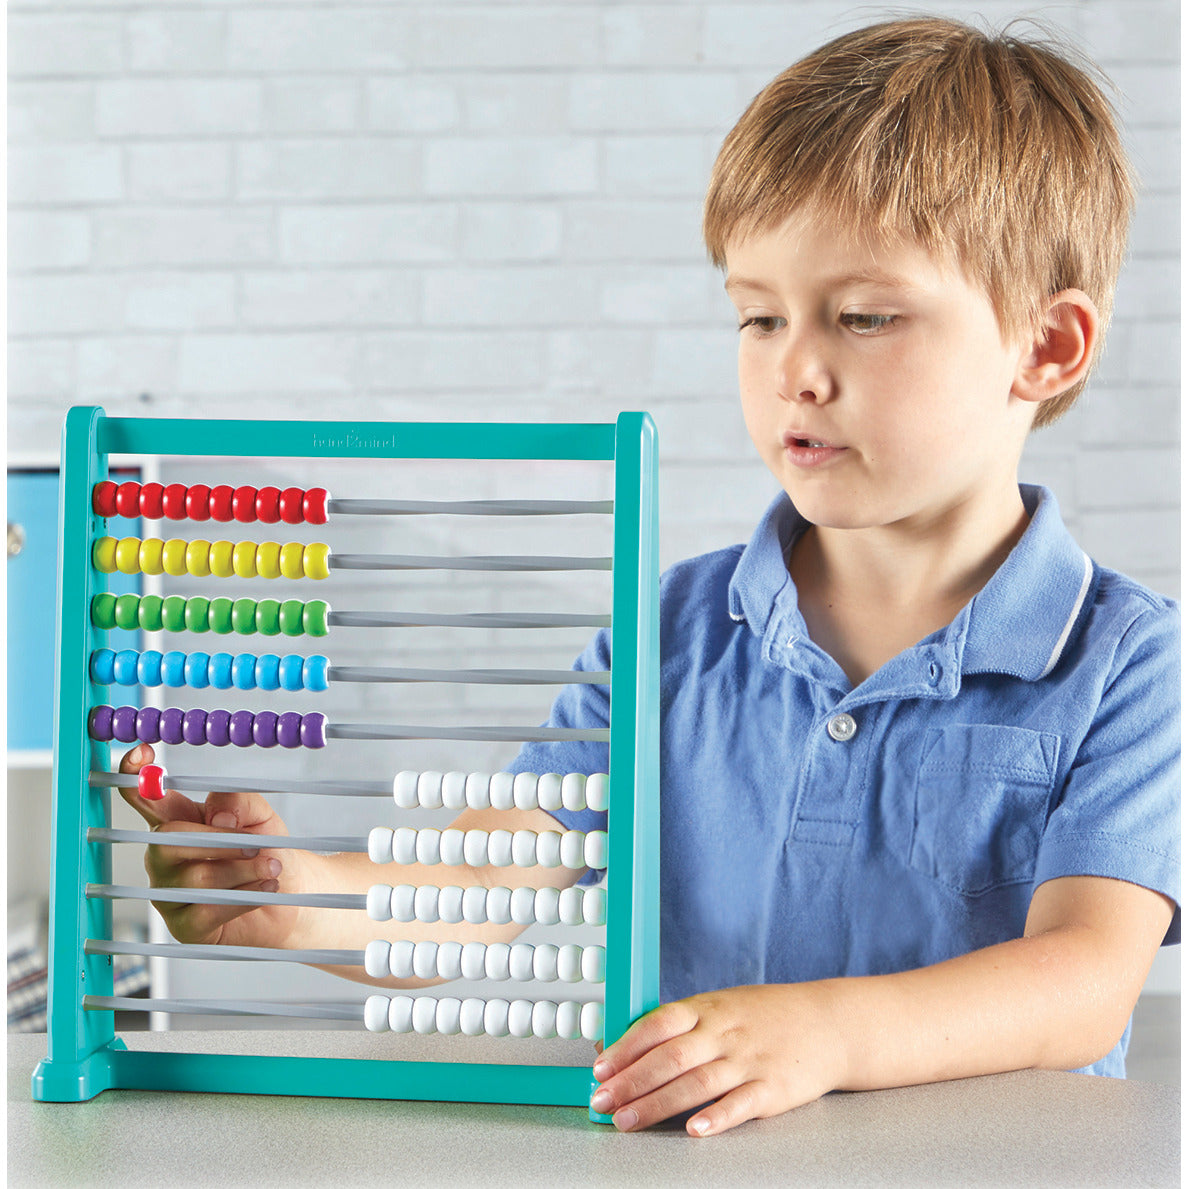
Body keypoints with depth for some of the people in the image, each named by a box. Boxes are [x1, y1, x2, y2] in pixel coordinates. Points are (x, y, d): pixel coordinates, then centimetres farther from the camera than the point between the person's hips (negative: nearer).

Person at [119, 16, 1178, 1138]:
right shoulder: (677, 628, 6)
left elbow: (1086, 980, -15)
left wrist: (826, 1031, -30)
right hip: (678, 1152, 3)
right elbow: (480, 890, 0)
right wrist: (311, 898, -19)